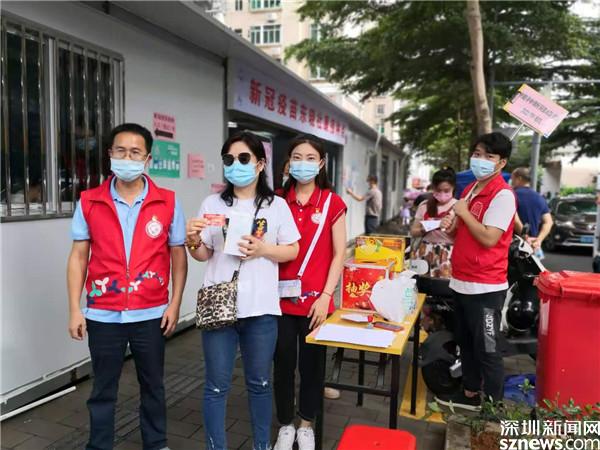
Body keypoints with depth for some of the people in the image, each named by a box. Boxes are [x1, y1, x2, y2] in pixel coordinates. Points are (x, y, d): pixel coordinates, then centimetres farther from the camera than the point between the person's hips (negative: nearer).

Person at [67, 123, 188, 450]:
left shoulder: (168, 203, -3)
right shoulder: (89, 202, -1)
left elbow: (178, 255, 1)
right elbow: (78, 257, 2)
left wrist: (175, 304, -4)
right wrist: (75, 310, -1)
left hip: (151, 314, 0)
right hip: (102, 315, 0)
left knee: (153, 386, 16)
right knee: (102, 389, 14)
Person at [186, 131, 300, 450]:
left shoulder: (277, 205, 1)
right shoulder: (212, 204, 2)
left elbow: (292, 251, 3)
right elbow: (204, 255, 6)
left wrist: (263, 250, -14)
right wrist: (193, 242, -16)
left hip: (261, 308, 0)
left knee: (259, 383, 16)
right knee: (217, 386, 9)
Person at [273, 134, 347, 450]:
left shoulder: (332, 203, -3)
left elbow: (339, 253, -3)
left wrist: (325, 295, -9)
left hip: (316, 299, -1)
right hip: (281, 298, 1)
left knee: (312, 364, 13)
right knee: (283, 364, 12)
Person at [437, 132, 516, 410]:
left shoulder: (503, 195, -15)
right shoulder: (470, 189, 12)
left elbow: (489, 238, -24)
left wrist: (464, 212, -14)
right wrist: (452, 226, 0)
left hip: (485, 287, -9)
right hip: (462, 281, 9)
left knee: (487, 349, 3)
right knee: (466, 343, 20)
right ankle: (470, 394, 37)